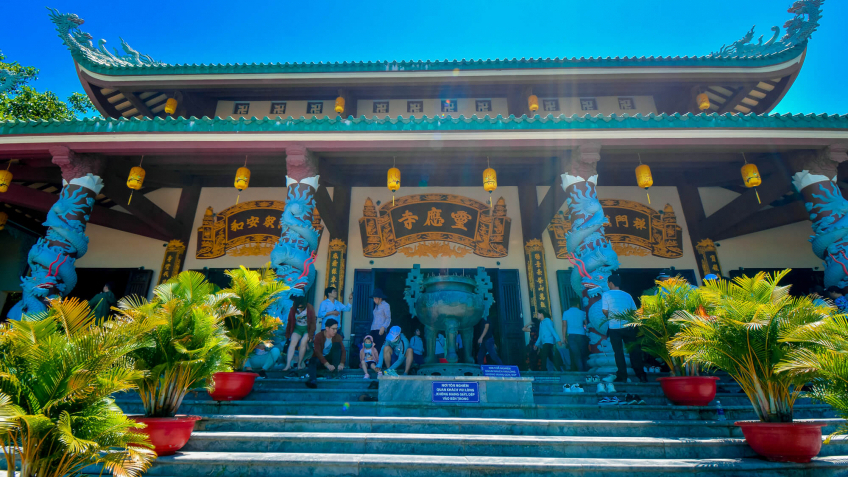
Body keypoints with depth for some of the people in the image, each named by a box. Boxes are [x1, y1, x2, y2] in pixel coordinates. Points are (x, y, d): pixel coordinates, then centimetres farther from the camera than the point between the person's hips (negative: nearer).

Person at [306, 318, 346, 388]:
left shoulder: (338, 337, -6)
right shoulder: (318, 336, -15)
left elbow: (343, 351, -14)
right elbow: (318, 352, -24)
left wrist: (341, 364, -33)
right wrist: (327, 365, -36)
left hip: (330, 358, 2)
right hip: (320, 359, -2)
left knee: (337, 344, -21)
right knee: (313, 360, -36)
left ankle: (335, 371, -28)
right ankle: (313, 380, -63)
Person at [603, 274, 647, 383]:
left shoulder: (606, 294, -3)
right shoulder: (627, 295, 10)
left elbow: (605, 310, -9)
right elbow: (634, 310, 10)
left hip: (614, 328, -3)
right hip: (629, 327, 3)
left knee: (618, 351, 4)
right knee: (634, 350, 9)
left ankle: (622, 376, 6)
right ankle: (641, 375, 11)